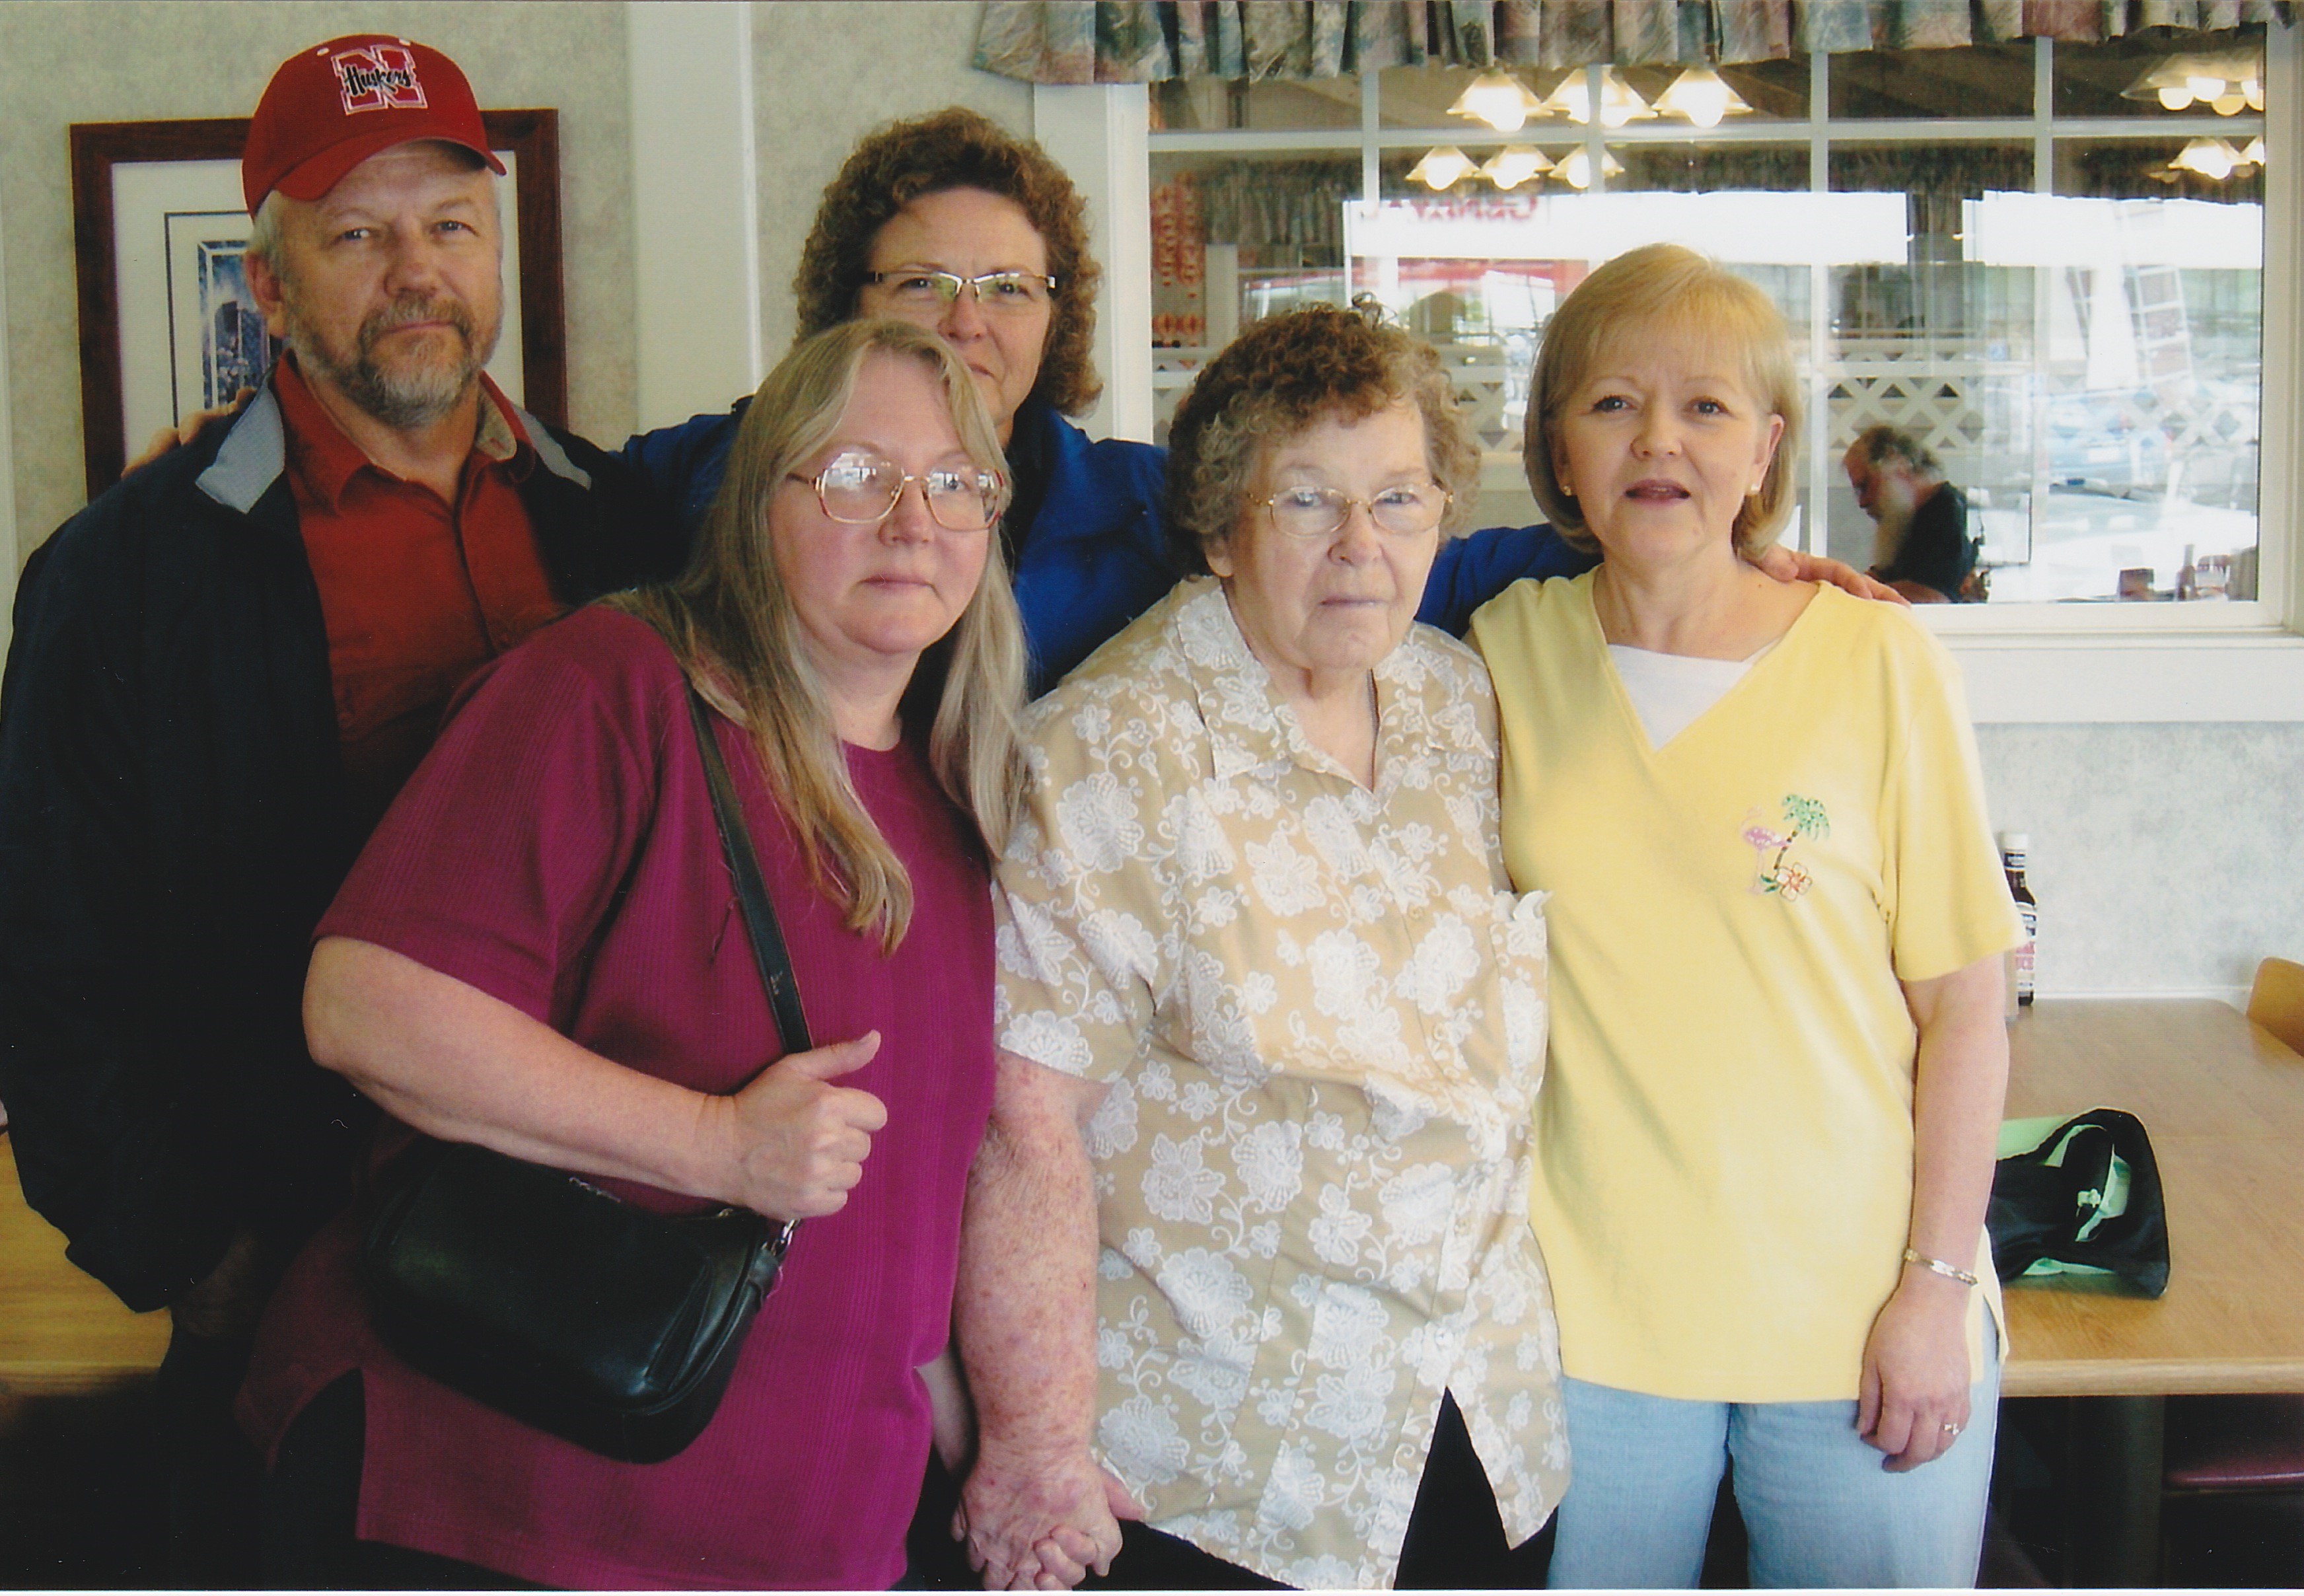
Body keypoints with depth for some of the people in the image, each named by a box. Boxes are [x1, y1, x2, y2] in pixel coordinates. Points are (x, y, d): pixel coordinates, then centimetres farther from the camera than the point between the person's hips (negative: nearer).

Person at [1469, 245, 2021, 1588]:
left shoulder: (1879, 666, -6)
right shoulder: (1510, 650, 0)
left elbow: (1966, 1004, -4)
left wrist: (1940, 1283, -7)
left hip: (1861, 1314, -1)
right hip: (1591, 1304, 2)